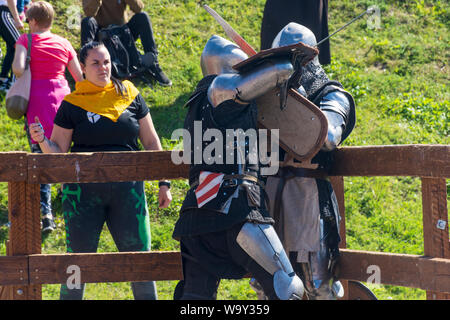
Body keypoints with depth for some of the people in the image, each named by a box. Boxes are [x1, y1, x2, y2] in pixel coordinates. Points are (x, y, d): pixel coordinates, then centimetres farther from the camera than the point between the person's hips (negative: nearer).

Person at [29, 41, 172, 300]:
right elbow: (57, 151, 3)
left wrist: (163, 182, 9)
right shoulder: (72, 104, 2)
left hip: (127, 188, 1)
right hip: (83, 190, -1)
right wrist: (42, 141, -18)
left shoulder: (130, 96, 6)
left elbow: (151, 142, 11)